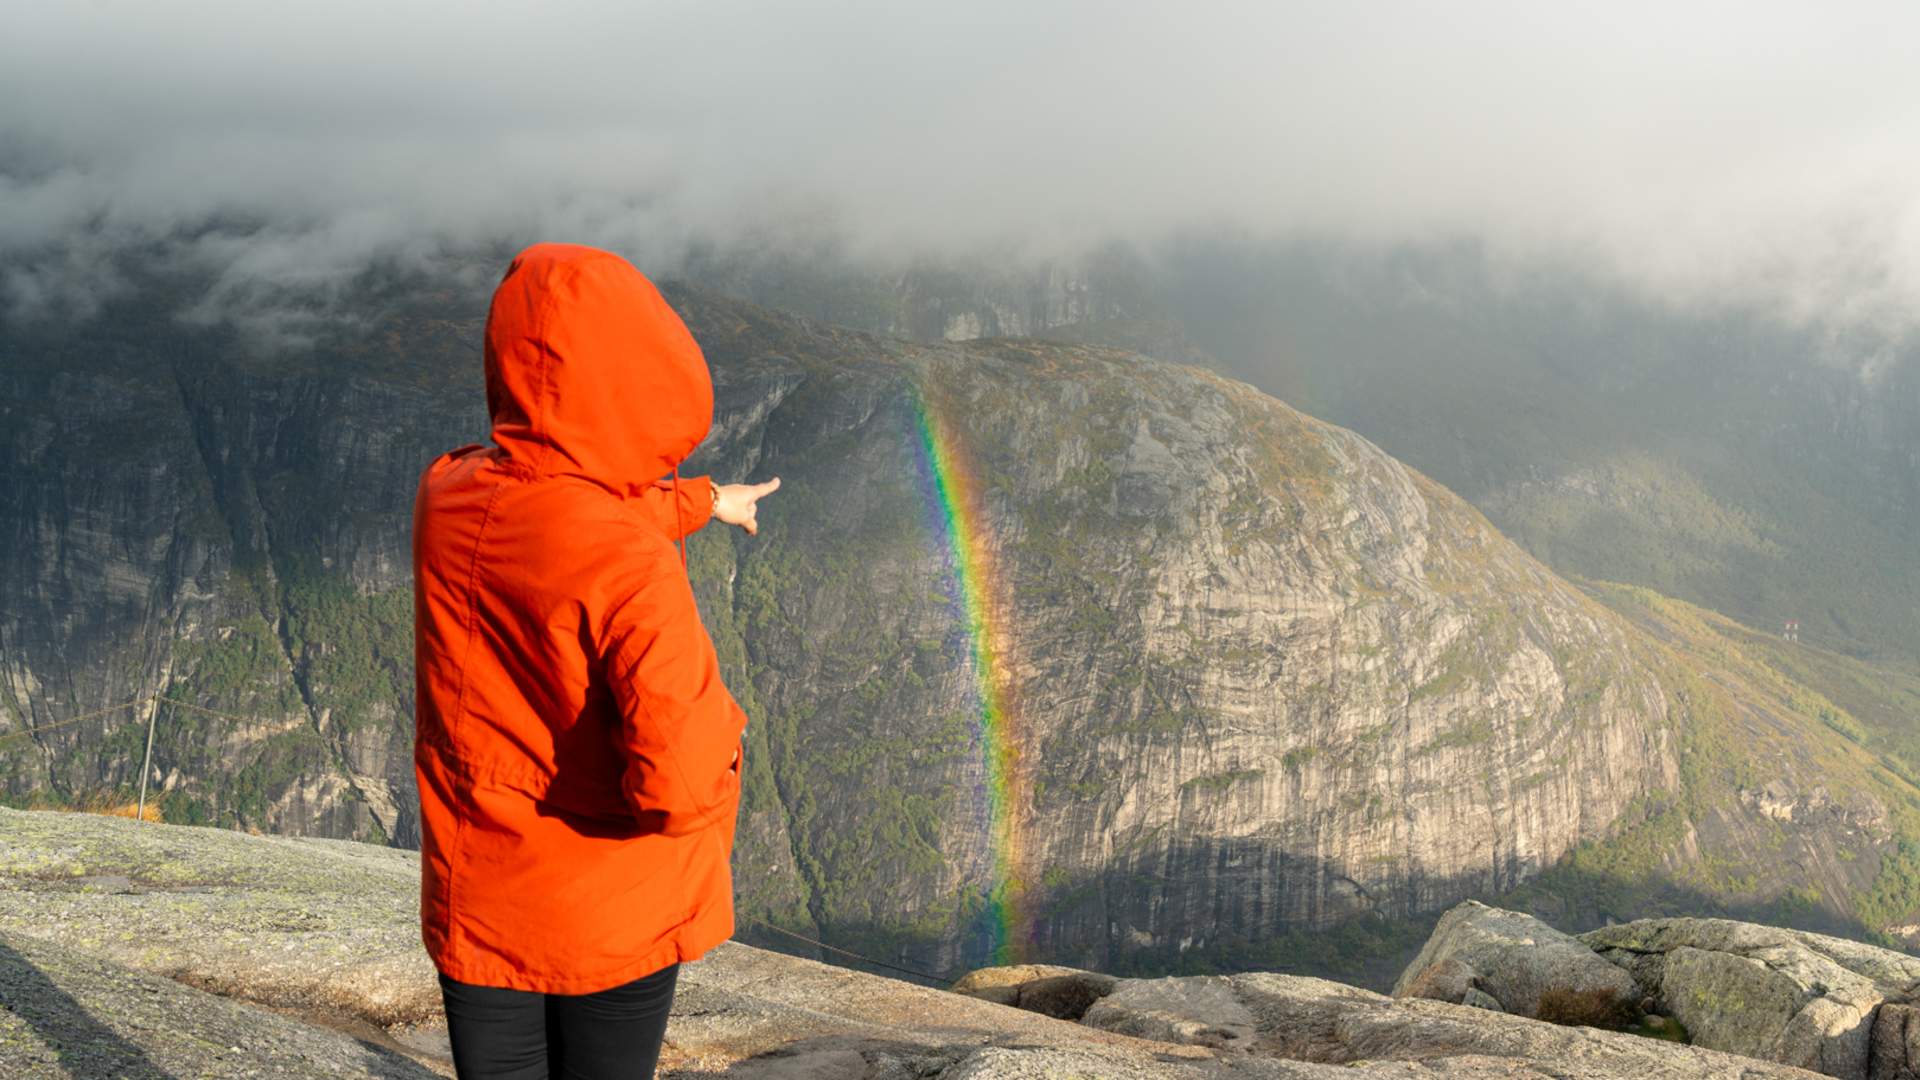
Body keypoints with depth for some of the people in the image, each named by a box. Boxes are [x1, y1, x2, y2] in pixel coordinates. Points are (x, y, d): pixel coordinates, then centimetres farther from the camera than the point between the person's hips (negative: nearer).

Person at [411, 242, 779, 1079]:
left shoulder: (443, 498, -7)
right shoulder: (631, 564, -28)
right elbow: (682, 785, -33)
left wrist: (702, 500, 30)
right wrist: (722, 726, -10)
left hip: (472, 908, 5)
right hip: (615, 915, -4)